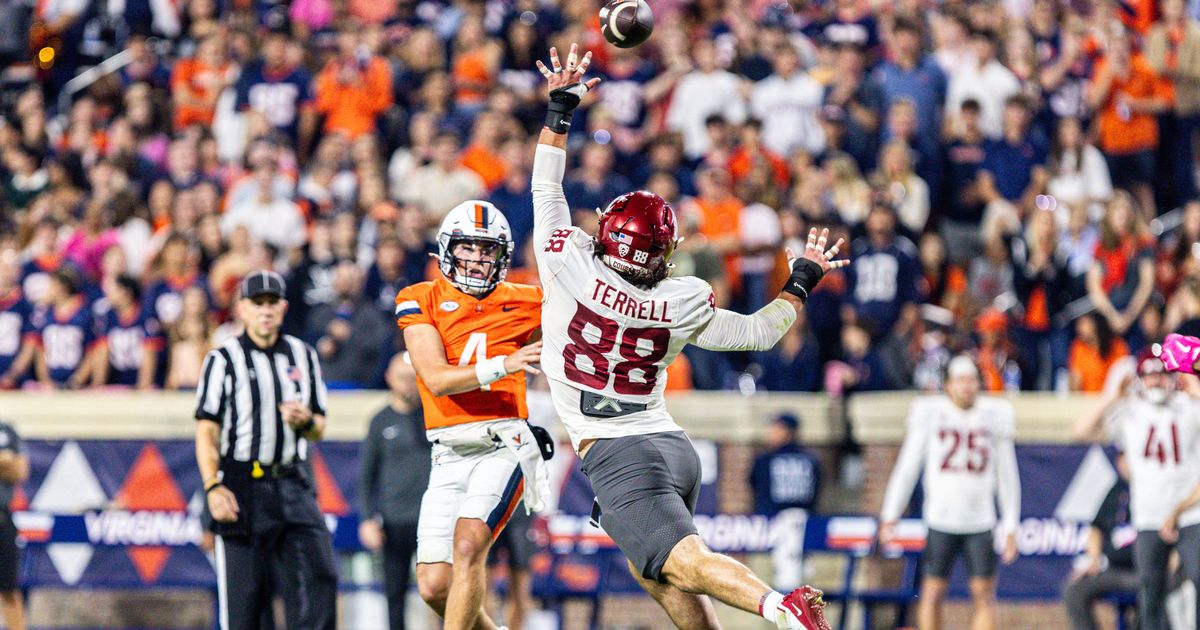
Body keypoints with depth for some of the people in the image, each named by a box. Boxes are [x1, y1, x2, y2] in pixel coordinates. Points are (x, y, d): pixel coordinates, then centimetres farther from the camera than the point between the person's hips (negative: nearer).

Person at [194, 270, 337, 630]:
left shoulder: (303, 356, 14)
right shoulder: (224, 359, 1)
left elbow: (319, 430, 18)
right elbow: (206, 432, -4)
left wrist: (306, 421, -7)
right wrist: (213, 488, -16)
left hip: (292, 486, 4)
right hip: (241, 487, -4)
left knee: (318, 575, -11)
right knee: (242, 591, -4)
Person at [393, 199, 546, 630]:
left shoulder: (520, 303, 6)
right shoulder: (421, 302, 3)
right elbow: (437, 380, -11)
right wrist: (505, 365, -23)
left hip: (503, 446, -2)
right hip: (450, 455, 2)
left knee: (468, 543, -25)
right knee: (435, 587, 0)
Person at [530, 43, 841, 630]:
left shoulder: (571, 267, -8)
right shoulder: (683, 304, 3)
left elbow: (546, 187, 4)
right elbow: (760, 331, 14)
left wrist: (561, 106, 13)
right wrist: (804, 278, 29)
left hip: (617, 455, -6)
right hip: (673, 446, 6)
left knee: (687, 564, -17)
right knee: (652, 570, 23)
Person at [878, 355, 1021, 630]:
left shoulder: (995, 416, 4)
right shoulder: (930, 414, 0)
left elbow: (1007, 476, 10)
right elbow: (907, 468, 4)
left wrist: (1010, 528, 7)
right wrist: (890, 515, -1)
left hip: (980, 522, 1)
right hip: (941, 521, -1)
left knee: (985, 595, -4)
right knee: (932, 594, -2)